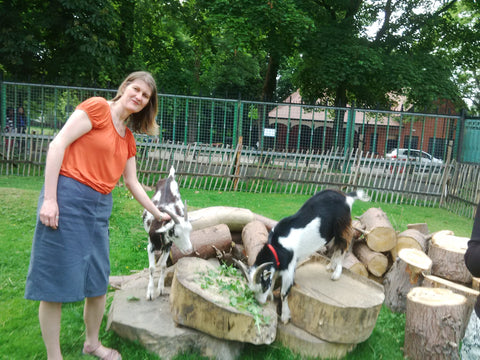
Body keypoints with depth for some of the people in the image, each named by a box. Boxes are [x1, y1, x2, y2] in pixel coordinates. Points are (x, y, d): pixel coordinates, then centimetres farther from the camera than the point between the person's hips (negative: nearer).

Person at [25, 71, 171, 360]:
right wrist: (49, 198, -17)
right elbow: (58, 144, -12)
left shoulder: (128, 138, 16)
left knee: (99, 280, 12)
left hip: (99, 206, 8)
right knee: (56, 280, 1)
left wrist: (158, 213, 23)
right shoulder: (97, 107, -5)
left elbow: (132, 182, 21)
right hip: (68, 197, -7)